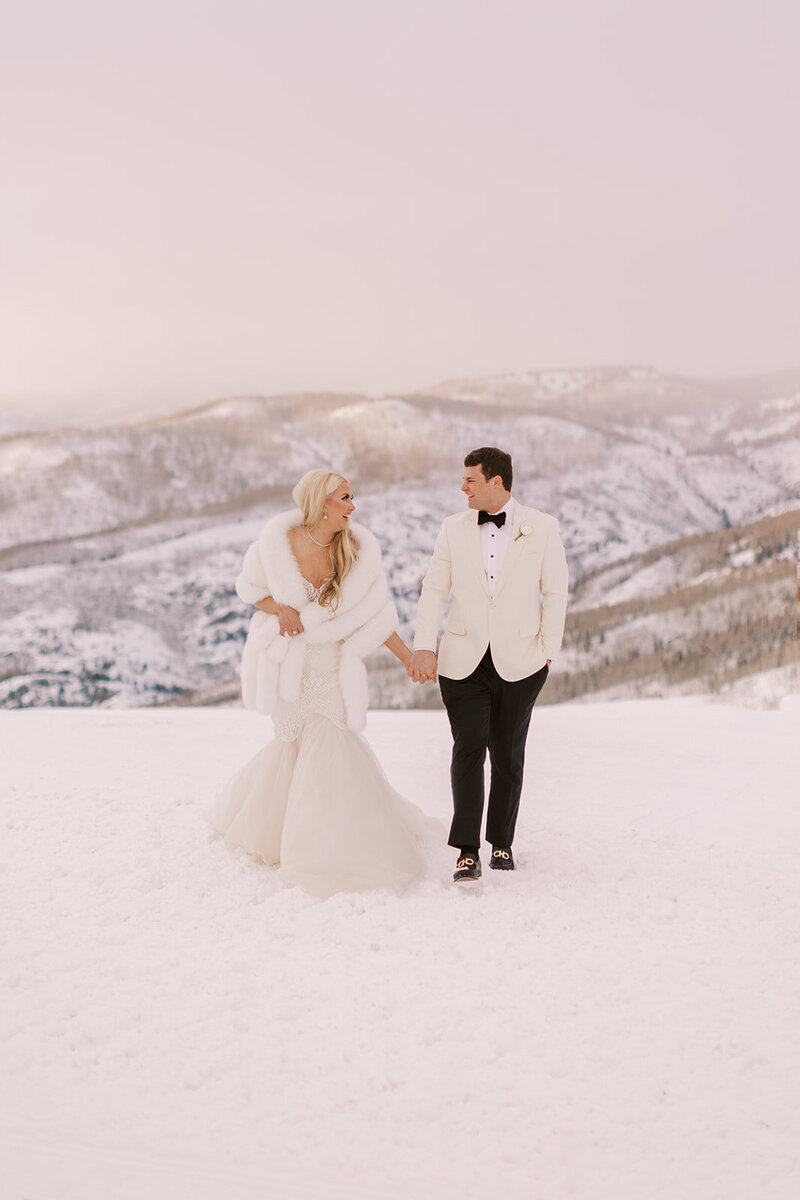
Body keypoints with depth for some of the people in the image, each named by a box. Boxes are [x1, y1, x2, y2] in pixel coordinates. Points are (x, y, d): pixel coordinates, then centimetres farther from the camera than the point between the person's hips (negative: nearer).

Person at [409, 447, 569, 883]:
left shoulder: (541, 528, 1)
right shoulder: (454, 528, 6)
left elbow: (555, 591, 3)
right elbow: (434, 589, 4)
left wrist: (548, 650, -1)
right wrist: (423, 647, -6)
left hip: (519, 662, 0)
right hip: (463, 662, 1)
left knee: (508, 755, 7)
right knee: (468, 749, -9)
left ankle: (502, 843, 21)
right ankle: (467, 851, -8)